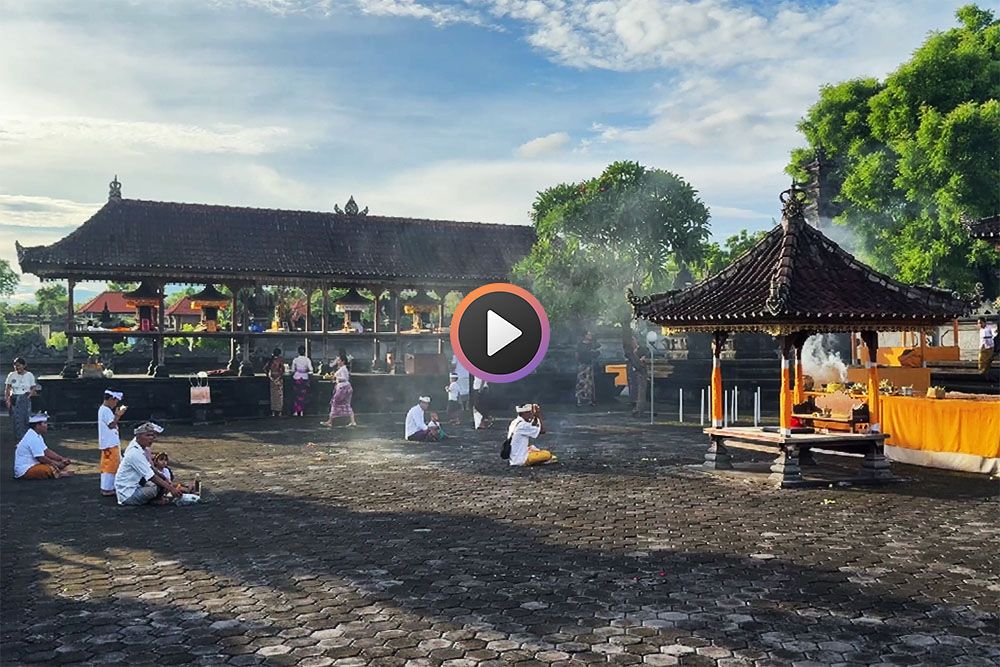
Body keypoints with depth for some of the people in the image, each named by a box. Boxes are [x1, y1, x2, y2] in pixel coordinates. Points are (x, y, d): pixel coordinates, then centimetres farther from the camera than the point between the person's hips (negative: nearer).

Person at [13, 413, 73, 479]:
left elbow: (46, 451, 15)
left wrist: (62, 459, 6)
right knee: (52, 469, -29)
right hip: (24, 471, -11)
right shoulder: (33, 438, -20)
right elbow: (41, 458, -20)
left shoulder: (37, 436, 13)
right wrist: (56, 464, -9)